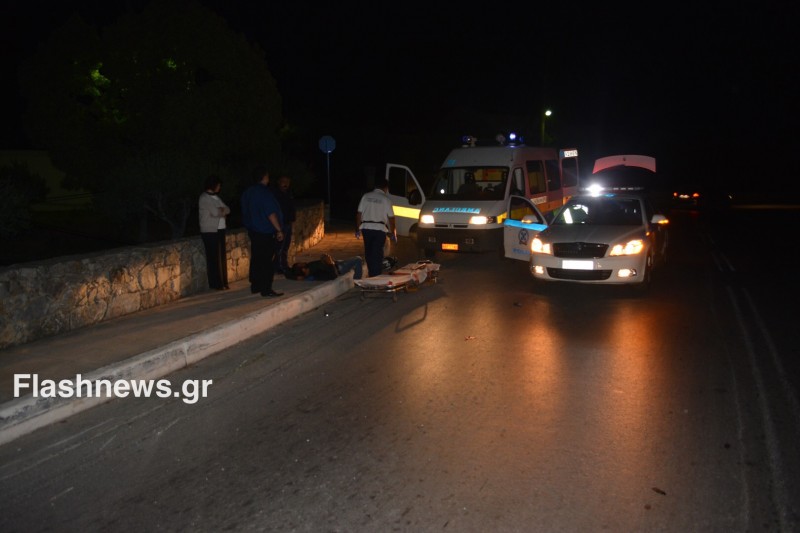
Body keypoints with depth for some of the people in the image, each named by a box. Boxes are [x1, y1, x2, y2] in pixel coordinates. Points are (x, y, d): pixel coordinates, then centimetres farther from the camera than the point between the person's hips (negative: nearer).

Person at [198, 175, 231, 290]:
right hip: (210, 231, -8)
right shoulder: (204, 198, -8)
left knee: (222, 257, 6)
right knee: (213, 258, -5)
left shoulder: (216, 197, 18)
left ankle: (223, 282, 12)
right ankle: (215, 284, -1)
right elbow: (215, 212, -18)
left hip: (220, 230, 8)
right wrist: (222, 211, 1)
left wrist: (220, 210, -8)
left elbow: (227, 210, 10)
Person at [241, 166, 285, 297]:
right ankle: (266, 290, -3)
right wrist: (279, 230, -16)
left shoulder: (247, 192, 10)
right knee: (266, 261, -5)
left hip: (253, 230, 9)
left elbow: (245, 212, 19)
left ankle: (255, 286, 22)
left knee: (256, 259, 15)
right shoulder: (264, 192, -17)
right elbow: (271, 214, -21)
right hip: (266, 232, -9)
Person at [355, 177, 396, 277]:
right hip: (379, 229, -3)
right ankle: (376, 276, 3)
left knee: (368, 253, 14)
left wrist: (358, 229, 12)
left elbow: (359, 214, 5)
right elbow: (391, 218, -3)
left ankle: (371, 275, 23)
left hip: (366, 228, 3)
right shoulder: (386, 199, -2)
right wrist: (393, 233, 5)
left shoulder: (366, 196, 6)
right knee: (377, 254, 2)